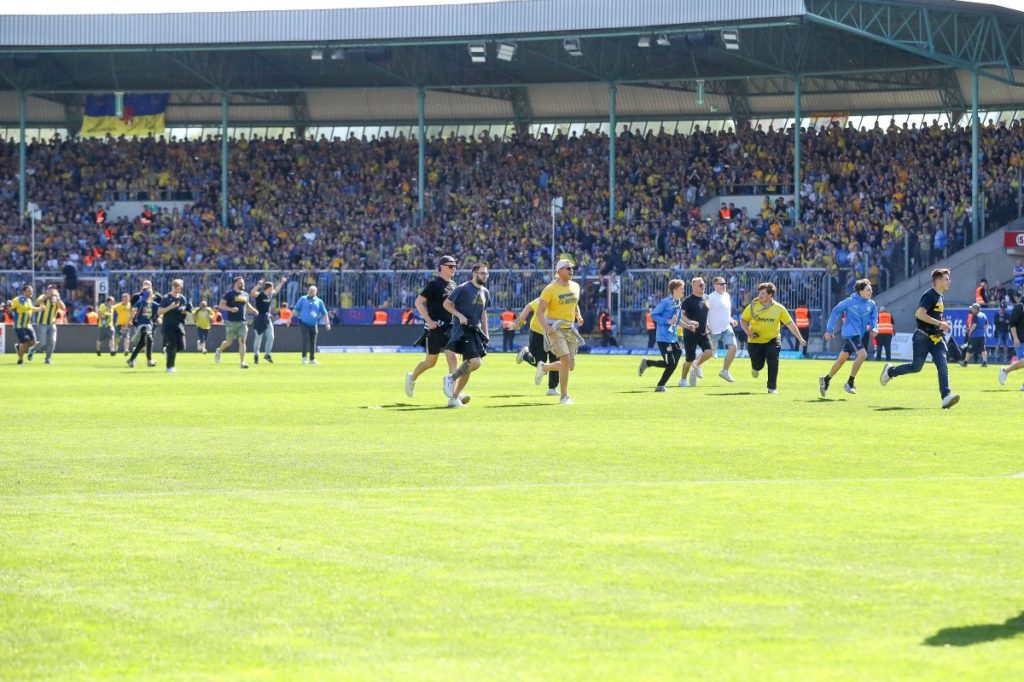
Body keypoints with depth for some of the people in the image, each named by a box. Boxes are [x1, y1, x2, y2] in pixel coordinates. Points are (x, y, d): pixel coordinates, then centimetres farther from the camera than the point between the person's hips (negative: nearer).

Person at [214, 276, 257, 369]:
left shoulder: (245, 295, 12)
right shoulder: (229, 294, -6)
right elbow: (221, 305, -9)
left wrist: (253, 310, 9)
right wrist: (231, 309, -24)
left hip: (242, 322, 4)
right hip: (231, 322, -4)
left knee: (242, 341, -6)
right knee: (229, 342, 3)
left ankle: (242, 362, -6)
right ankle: (219, 351, 35)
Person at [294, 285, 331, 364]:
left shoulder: (319, 301, 9)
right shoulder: (303, 299, 6)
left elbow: (324, 313, 8)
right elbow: (296, 309, 6)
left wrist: (328, 323, -2)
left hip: (314, 325, 2)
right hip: (304, 324, -2)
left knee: (313, 342, 4)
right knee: (306, 339, -15)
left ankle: (312, 359, 12)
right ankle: (304, 357, -10)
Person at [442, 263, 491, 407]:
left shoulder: (485, 292, 14)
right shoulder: (463, 289, -8)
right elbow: (447, 304, -6)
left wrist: (486, 333, 20)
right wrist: (459, 315, -19)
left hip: (476, 330, 8)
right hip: (463, 330, -8)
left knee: (468, 366, 6)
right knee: (475, 362, -21)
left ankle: (453, 398, 13)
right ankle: (451, 378, 1)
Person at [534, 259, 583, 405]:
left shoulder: (575, 287, 7)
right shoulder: (550, 289, -11)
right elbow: (539, 311, -11)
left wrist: (578, 315, 4)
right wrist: (546, 327, -26)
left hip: (569, 329, 6)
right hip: (555, 330, -6)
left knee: (570, 366, 4)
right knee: (566, 360, -20)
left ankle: (543, 367, 34)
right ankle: (564, 397, -10)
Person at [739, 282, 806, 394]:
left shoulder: (779, 308, -6)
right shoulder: (753, 306, -5)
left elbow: (790, 324, 0)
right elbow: (743, 320, 4)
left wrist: (800, 338, 1)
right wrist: (748, 331, -15)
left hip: (772, 340, 0)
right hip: (755, 342, 0)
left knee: (773, 363, -14)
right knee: (758, 365, 3)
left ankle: (772, 388, -1)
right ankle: (755, 368, 42)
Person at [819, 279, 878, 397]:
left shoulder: (871, 304, 4)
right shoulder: (850, 302, -10)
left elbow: (874, 319, 10)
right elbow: (835, 312, -1)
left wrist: (874, 328, -14)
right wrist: (829, 330, 0)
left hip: (861, 334, 6)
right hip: (851, 333, -6)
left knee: (842, 359, 14)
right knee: (862, 354, -23)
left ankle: (826, 380, 29)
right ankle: (849, 383, -13)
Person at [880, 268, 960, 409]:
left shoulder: (939, 297, 15)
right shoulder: (929, 296, -14)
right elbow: (920, 314, -25)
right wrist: (939, 323, -27)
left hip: (936, 338, 8)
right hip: (923, 337, -8)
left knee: (942, 365, -11)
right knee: (916, 367, 1)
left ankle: (946, 397, -22)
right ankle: (890, 371, 28)